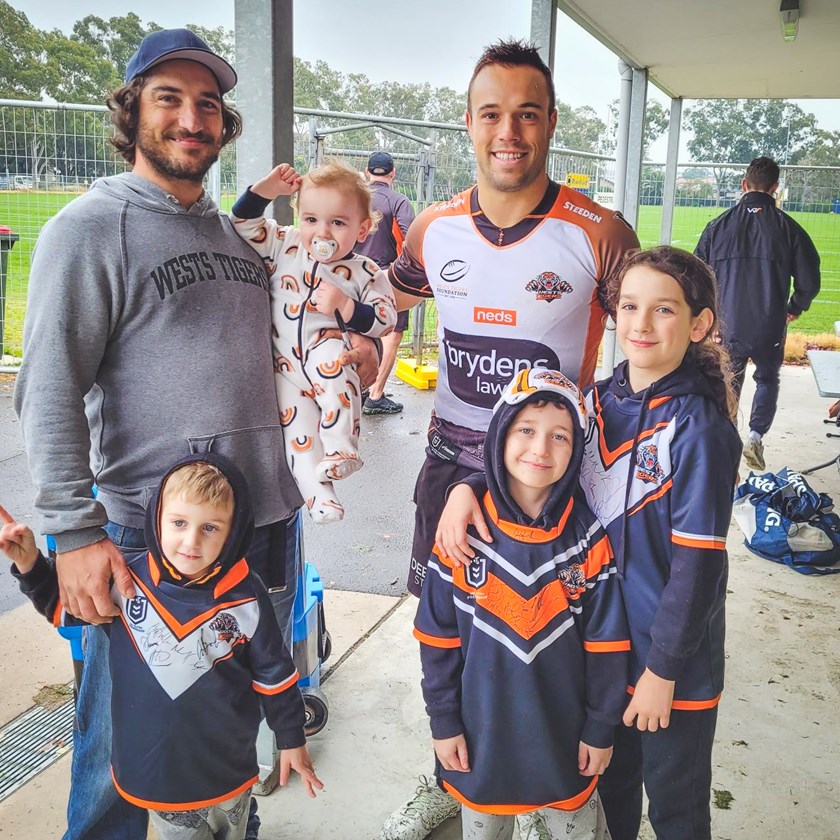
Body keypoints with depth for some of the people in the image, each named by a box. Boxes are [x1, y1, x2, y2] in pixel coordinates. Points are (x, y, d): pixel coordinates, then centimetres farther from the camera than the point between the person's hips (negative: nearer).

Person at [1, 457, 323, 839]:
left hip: (228, 768, 0)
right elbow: (63, 605, 3)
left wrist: (292, 739, 3)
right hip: (155, 768, 0)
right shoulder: (125, 581, -16)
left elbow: (275, 675, -6)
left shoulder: (246, 599, -18)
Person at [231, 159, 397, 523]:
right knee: (297, 422, -12)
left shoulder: (365, 273, -3)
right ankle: (316, 489, -2)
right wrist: (264, 190, -11)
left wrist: (346, 307, -23)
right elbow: (244, 226, 3)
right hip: (286, 366, 3)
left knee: (331, 361, -35)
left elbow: (386, 319, -7)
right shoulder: (284, 246, 4)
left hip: (330, 353, -2)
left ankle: (340, 449, -28)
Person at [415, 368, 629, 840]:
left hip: (564, 733, 0)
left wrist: (601, 728, -2)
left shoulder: (590, 539, -13)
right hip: (483, 730, 1)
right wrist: (444, 721, -4)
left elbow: (605, 644, -6)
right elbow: (438, 636, -7)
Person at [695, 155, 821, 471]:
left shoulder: (718, 225, -2)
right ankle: (756, 435, 3)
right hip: (771, 328, -1)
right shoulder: (787, 227, -6)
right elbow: (809, 281, -3)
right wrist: (794, 308, 15)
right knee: (768, 380, 21)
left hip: (727, 327, 1)